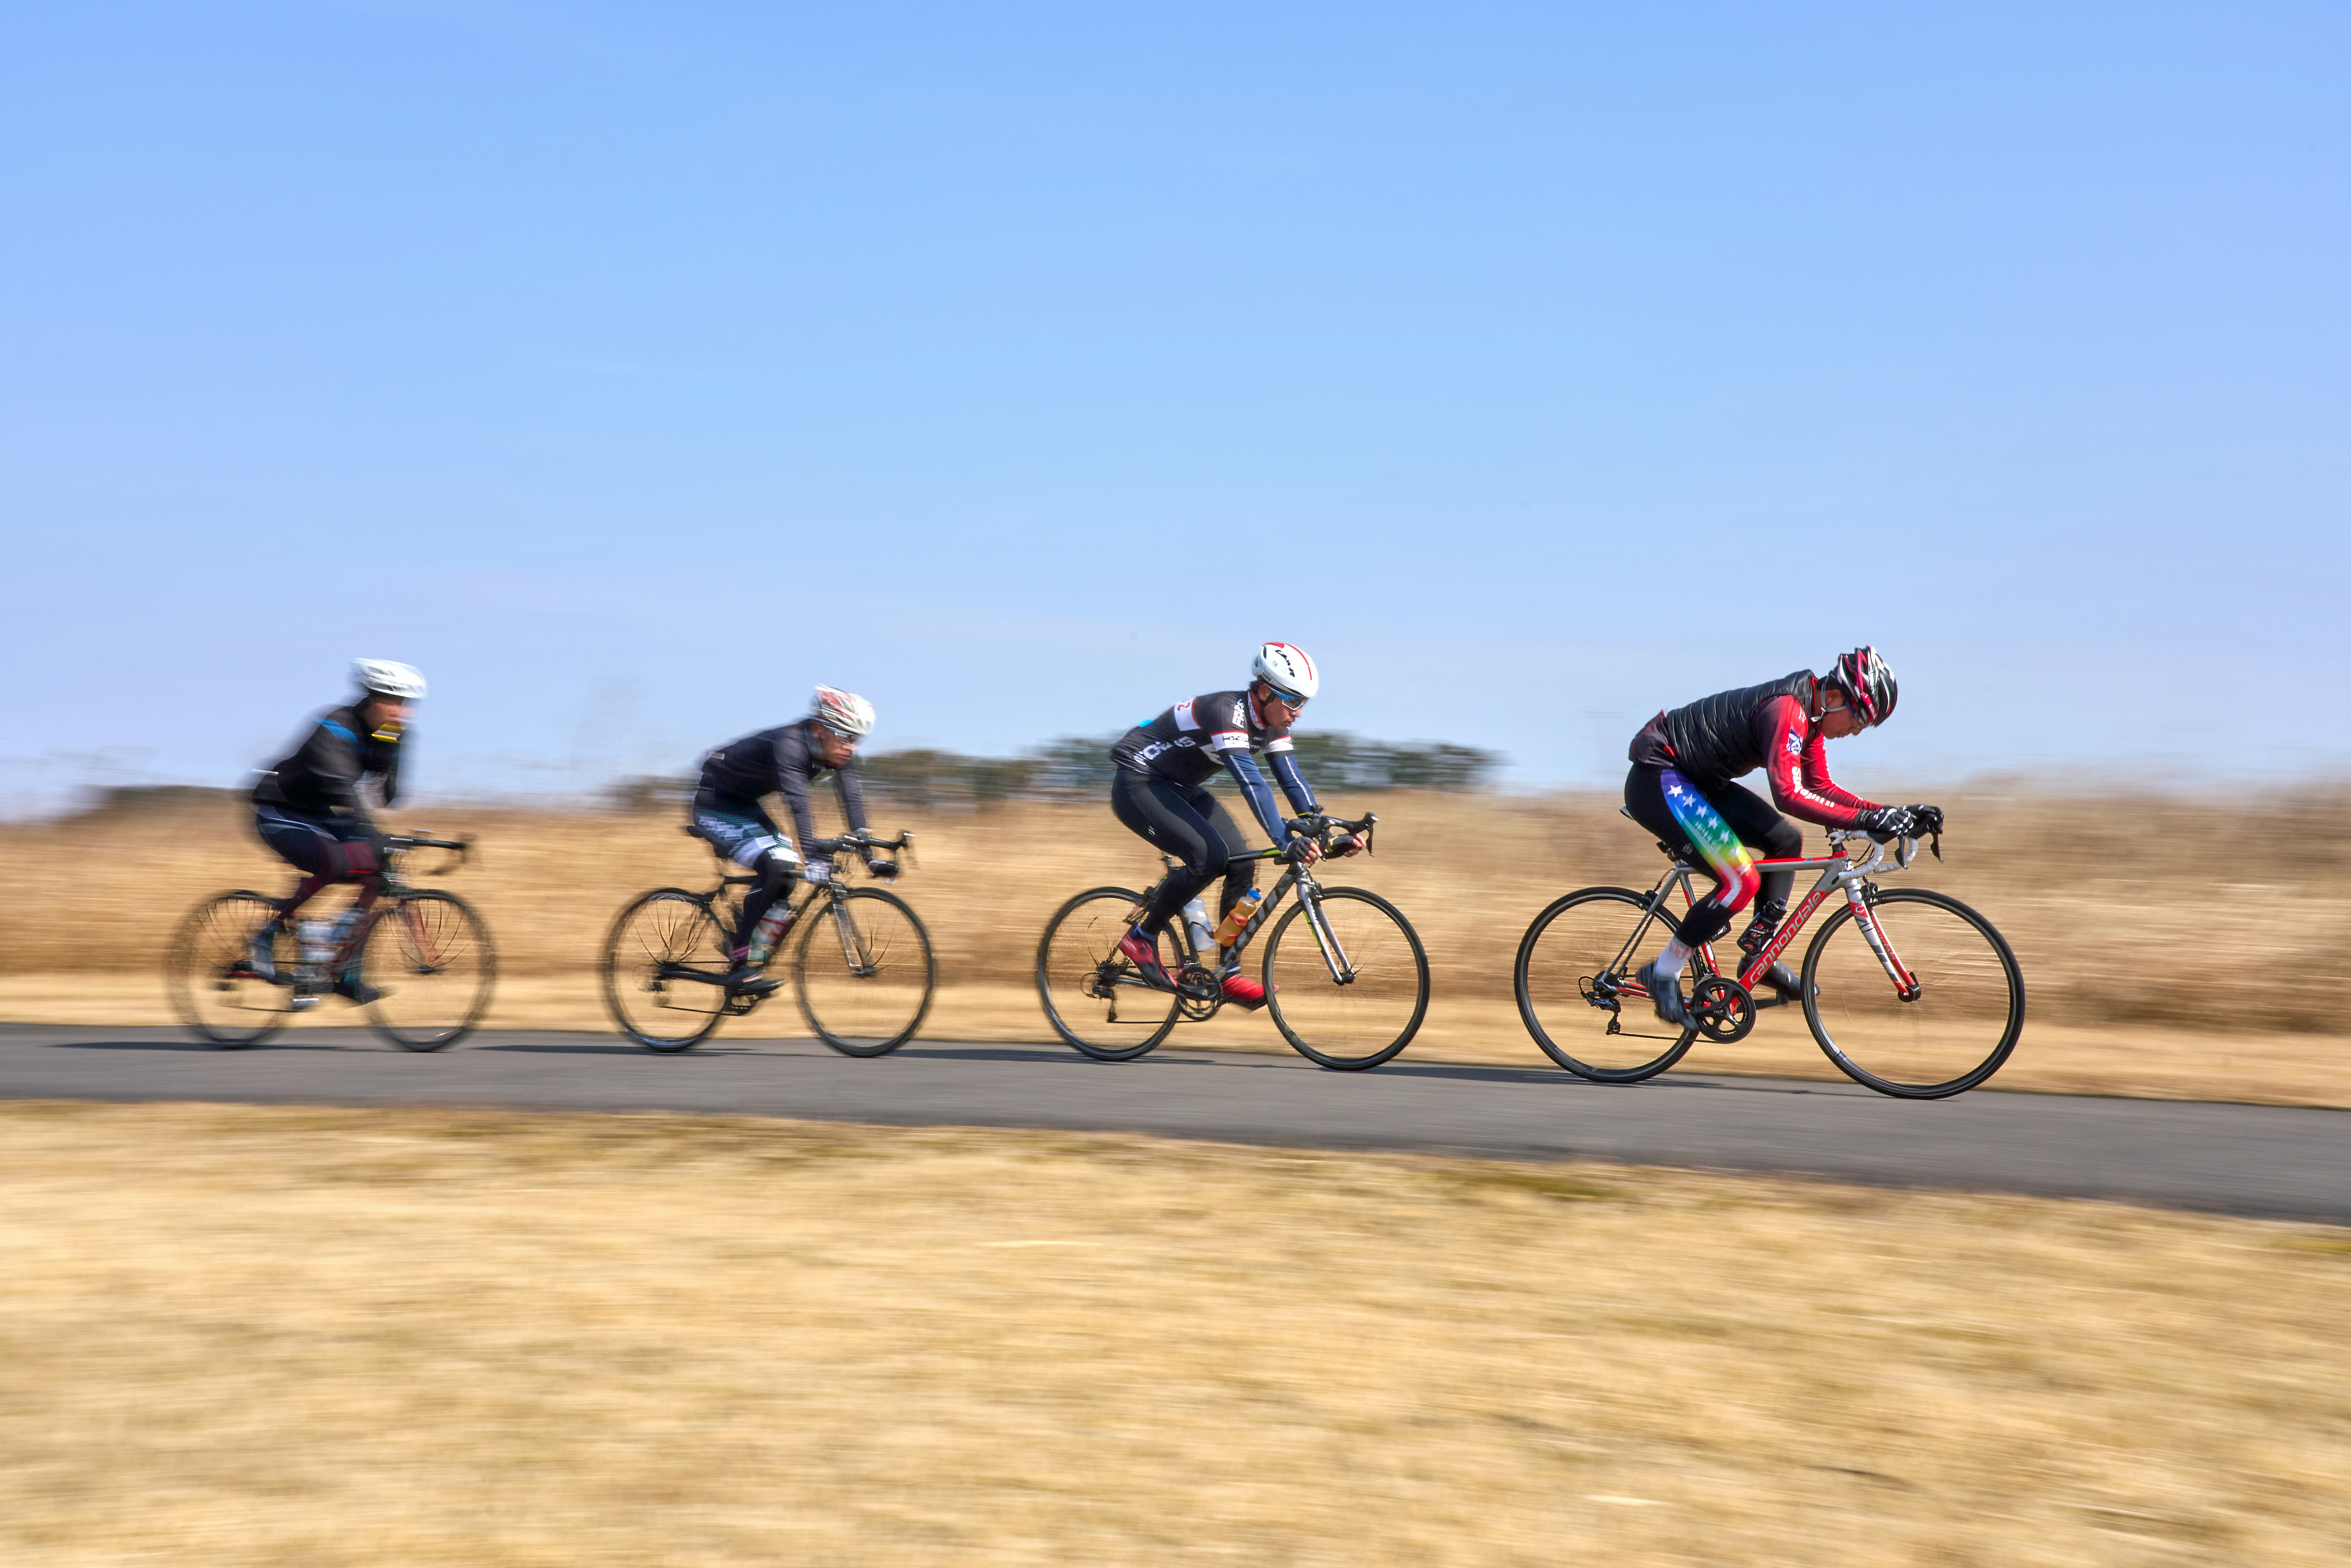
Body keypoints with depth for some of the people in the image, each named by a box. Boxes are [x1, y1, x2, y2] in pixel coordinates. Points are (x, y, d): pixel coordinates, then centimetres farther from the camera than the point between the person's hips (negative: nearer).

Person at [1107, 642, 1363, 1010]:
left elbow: (1293, 781, -4)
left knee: (1242, 864, -6)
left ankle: (1230, 975, 0)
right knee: (1210, 857, -26)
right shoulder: (1226, 713, -30)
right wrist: (1286, 840, -48)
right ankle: (1142, 937, -9)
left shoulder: (1271, 724, -3)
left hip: (1180, 787, 9)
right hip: (1138, 783, -9)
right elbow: (1251, 783, -40)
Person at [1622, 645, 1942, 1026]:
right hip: (1657, 781, -11)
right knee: (1742, 882, -17)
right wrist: (1865, 820, -36)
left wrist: (1892, 815, 2)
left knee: (1786, 840, 8)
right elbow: (1789, 795, -35)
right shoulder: (1787, 711, -25)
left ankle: (1758, 951, 12)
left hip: (1695, 781, 11)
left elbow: (1819, 787, 13)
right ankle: (1662, 974, -5)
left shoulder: (1811, 715, 6)